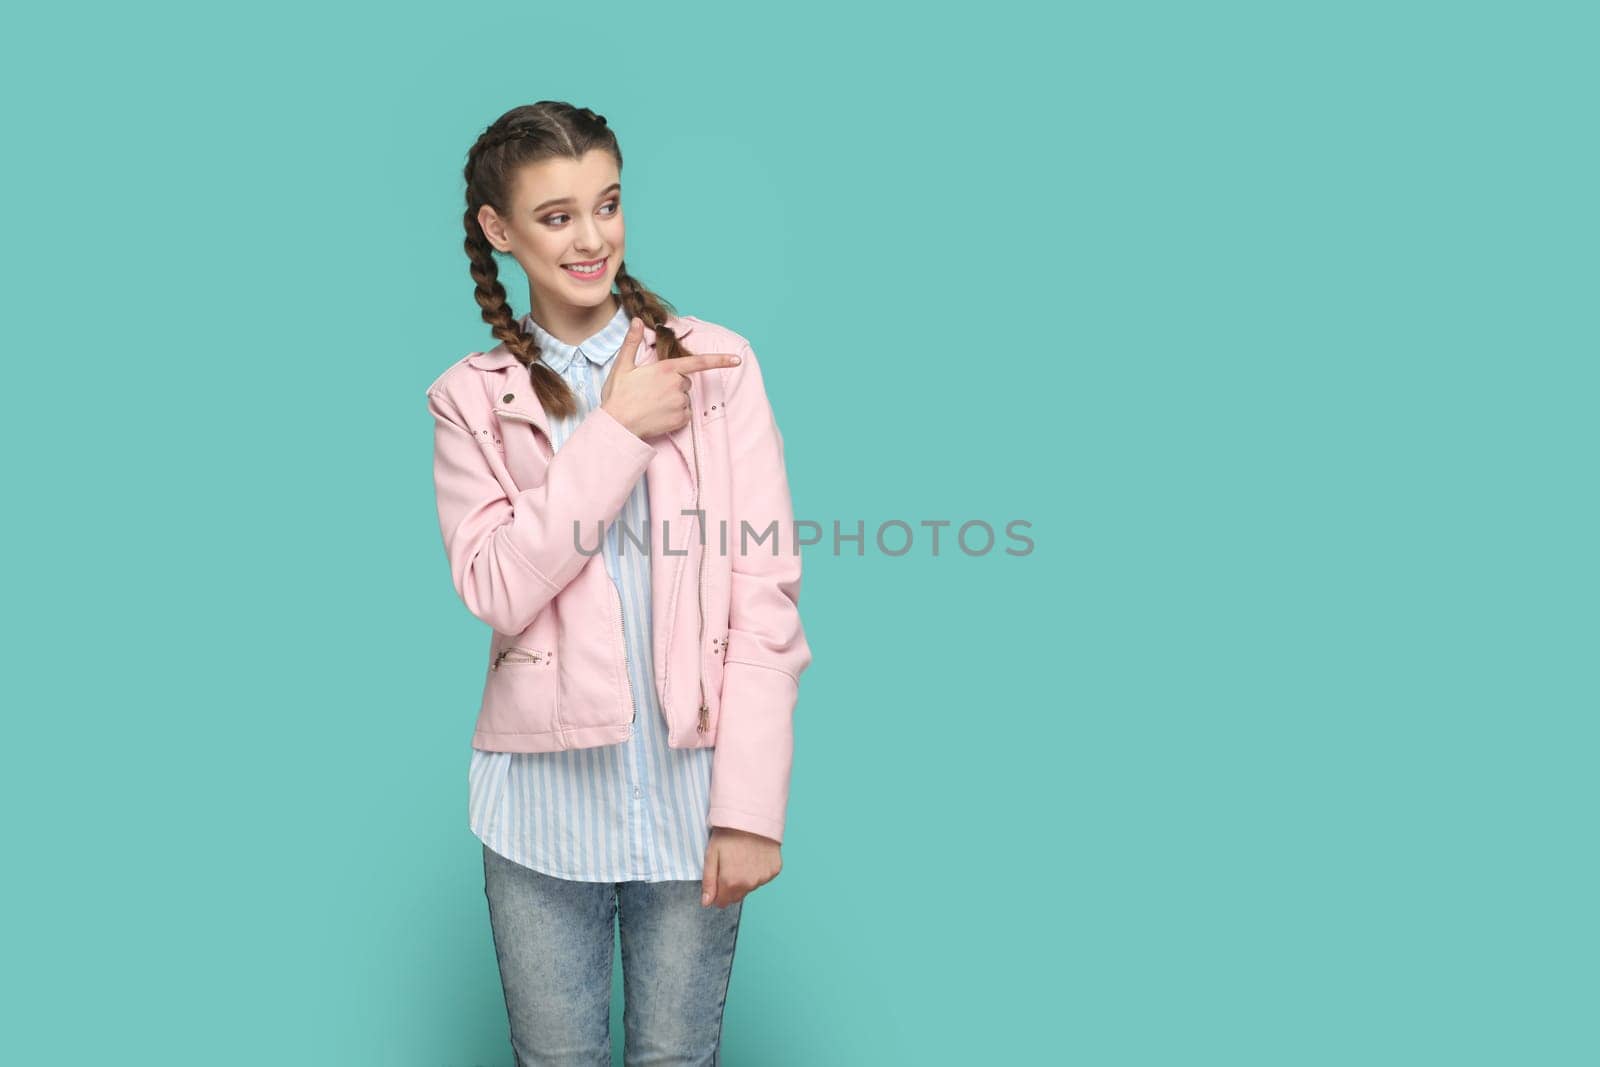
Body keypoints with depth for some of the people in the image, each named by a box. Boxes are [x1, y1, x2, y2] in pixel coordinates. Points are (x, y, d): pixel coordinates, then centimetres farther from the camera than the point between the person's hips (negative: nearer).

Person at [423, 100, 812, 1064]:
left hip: (691, 787, 0)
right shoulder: (472, 399, 3)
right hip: (546, 799, 1)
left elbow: (766, 595, -6)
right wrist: (617, 432, -15)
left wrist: (750, 803, -10)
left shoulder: (716, 363, -2)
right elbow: (495, 589, -11)